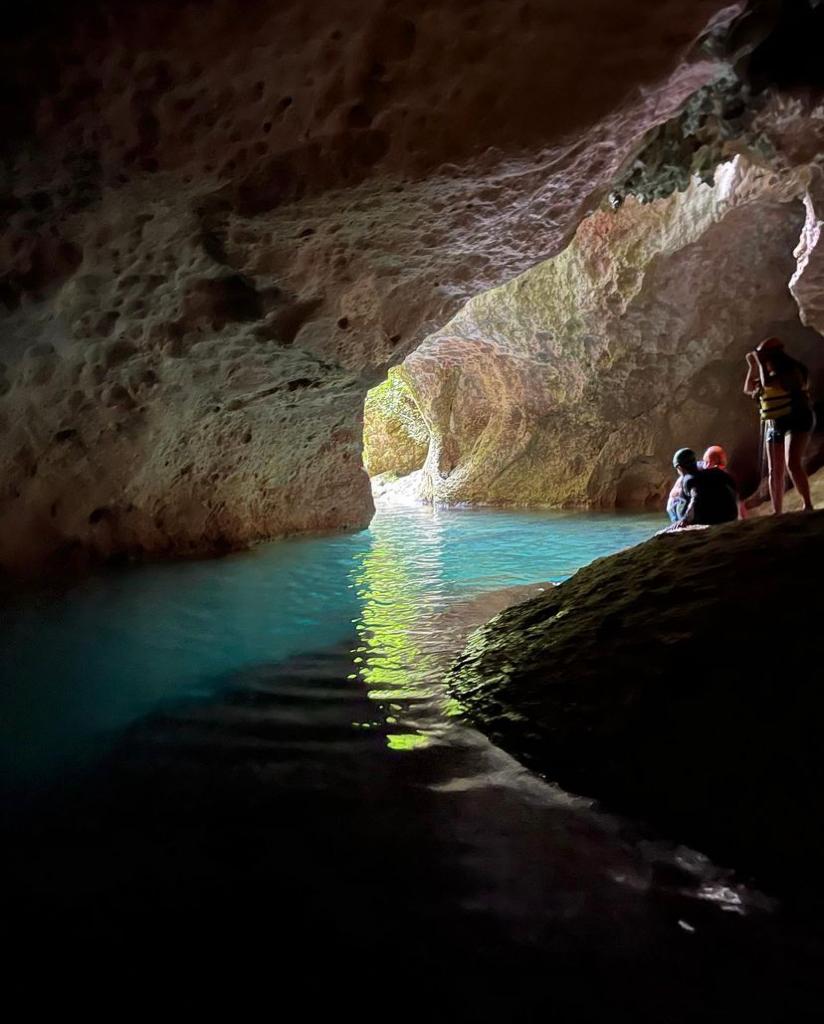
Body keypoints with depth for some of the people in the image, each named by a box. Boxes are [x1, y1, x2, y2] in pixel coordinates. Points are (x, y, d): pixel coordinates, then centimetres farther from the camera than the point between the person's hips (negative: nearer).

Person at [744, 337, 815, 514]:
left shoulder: (792, 370, -9)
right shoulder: (773, 375, 16)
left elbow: (767, 382, -24)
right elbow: (748, 389, 24)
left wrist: (760, 360, -12)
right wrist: (752, 366, 14)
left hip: (796, 421, -9)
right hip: (774, 425, 9)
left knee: (792, 463, -26)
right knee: (775, 471, 3)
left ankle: (807, 506, -25)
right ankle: (777, 513, 5)